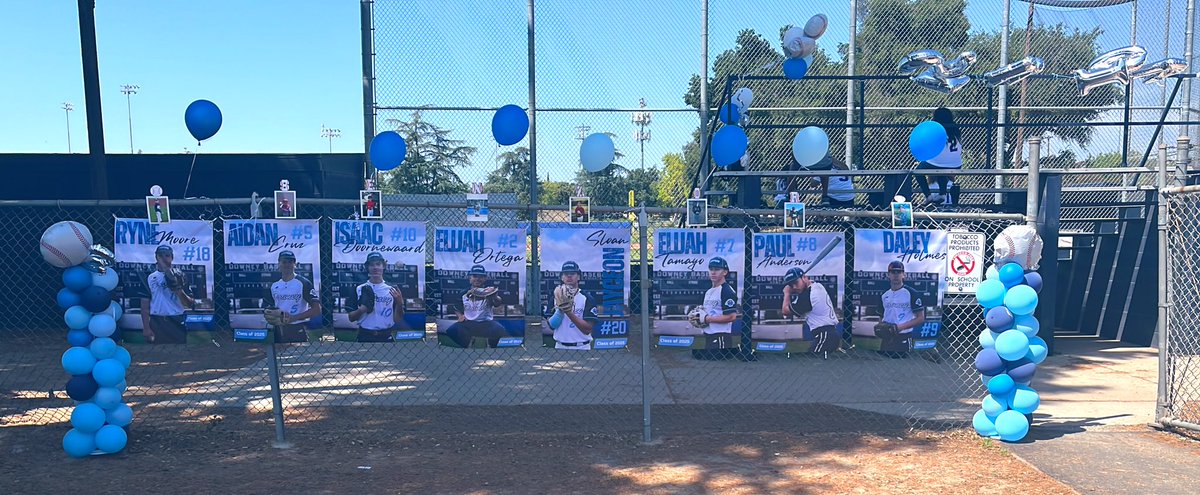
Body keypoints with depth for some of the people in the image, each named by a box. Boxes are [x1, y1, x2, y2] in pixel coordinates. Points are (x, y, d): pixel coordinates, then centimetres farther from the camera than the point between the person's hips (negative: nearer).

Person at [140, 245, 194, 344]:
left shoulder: (179, 276, 4)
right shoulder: (150, 278, 7)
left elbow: (190, 304, -2)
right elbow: (145, 305, 6)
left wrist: (179, 290, -19)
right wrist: (146, 327, -2)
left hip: (177, 323, -1)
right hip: (156, 323, 1)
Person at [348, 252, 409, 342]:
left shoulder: (392, 290, 4)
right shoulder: (360, 289, 4)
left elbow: (398, 319, 1)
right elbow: (351, 318, 5)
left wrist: (399, 303, -16)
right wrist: (362, 309, -15)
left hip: (386, 337, 0)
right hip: (365, 337, 0)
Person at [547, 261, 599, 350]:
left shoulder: (587, 299, -4)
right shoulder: (555, 298, 7)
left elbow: (587, 329, -14)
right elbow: (552, 325, -3)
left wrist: (569, 312, -21)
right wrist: (561, 309, -19)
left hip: (581, 348, -3)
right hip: (560, 347, 3)